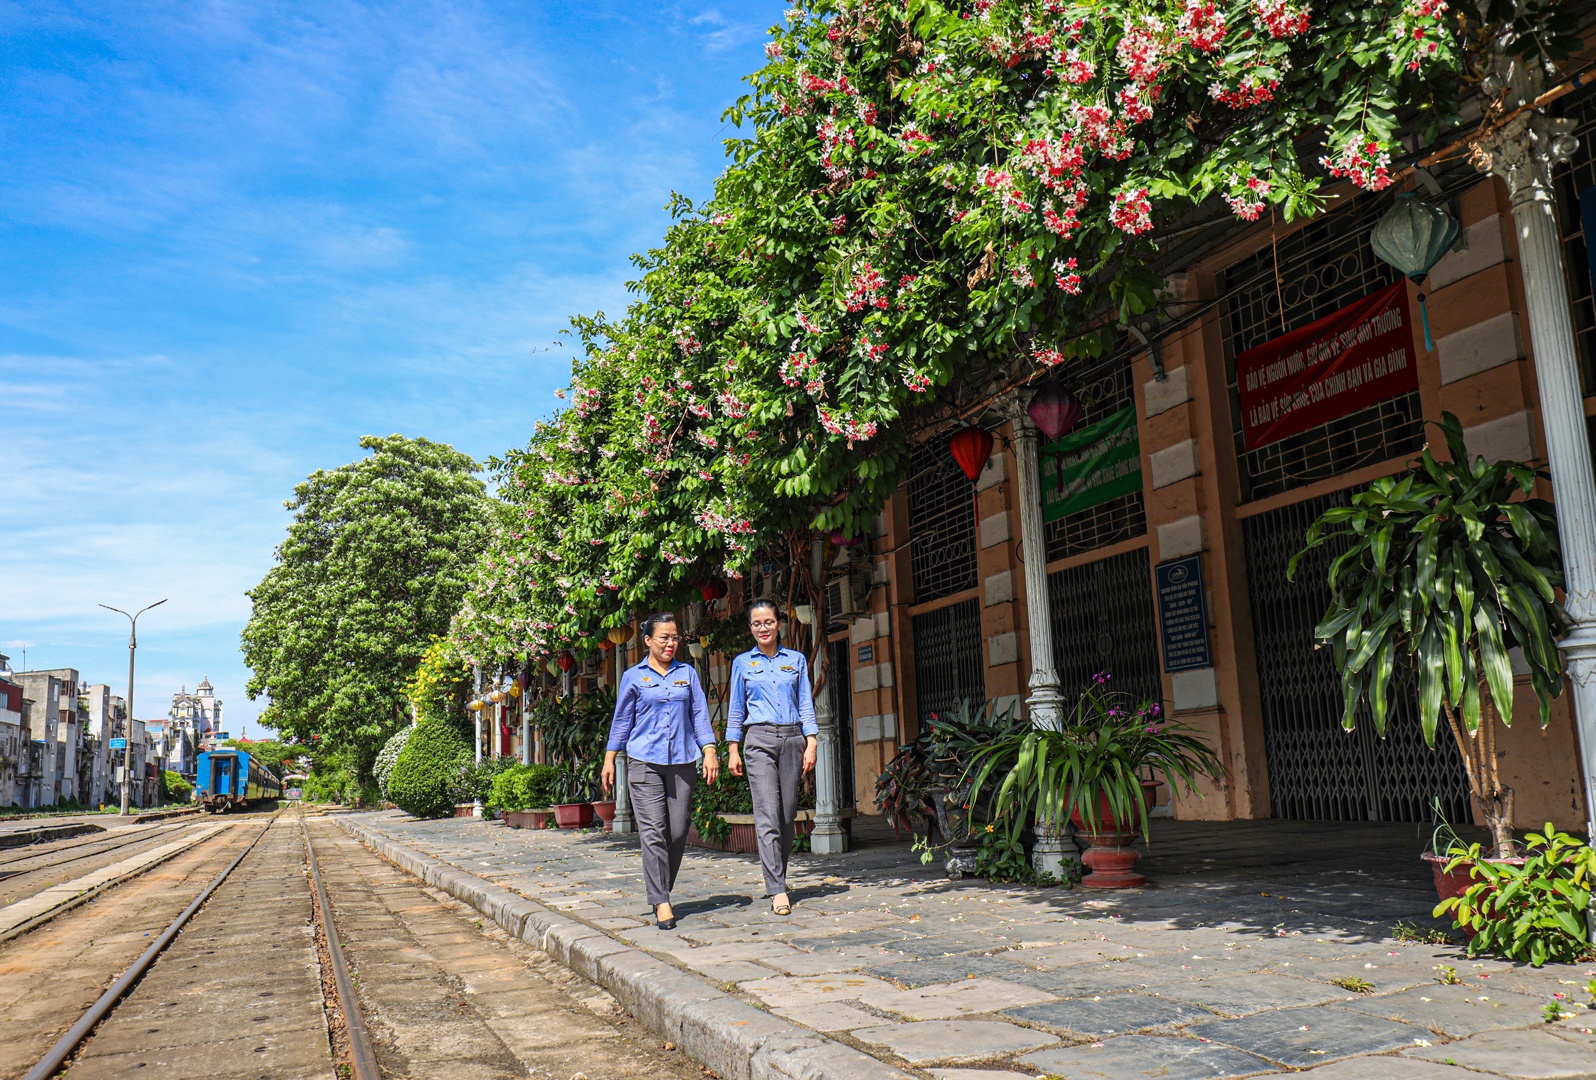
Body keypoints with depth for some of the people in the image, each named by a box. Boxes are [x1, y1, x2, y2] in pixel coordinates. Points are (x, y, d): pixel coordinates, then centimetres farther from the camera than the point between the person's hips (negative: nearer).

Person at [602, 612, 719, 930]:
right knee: (653, 832, -8)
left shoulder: (687, 673, 13)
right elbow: (622, 721, 12)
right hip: (644, 761, -2)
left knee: (678, 832, 1)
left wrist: (709, 753, 1)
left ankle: (662, 890, 20)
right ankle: (661, 902, -4)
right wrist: (609, 760, 9)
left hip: (682, 762, 2)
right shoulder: (633, 676, 8)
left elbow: (700, 715, 11)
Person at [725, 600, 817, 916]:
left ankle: (777, 878, 20)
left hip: (792, 739, 2)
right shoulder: (742, 663, 10)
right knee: (767, 815, -12)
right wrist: (733, 749, 6)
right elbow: (735, 709, 12)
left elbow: (806, 705, 11)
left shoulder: (796, 660, 11)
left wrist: (811, 744, 2)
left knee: (788, 814, 3)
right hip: (760, 741, -2)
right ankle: (777, 890, -13)